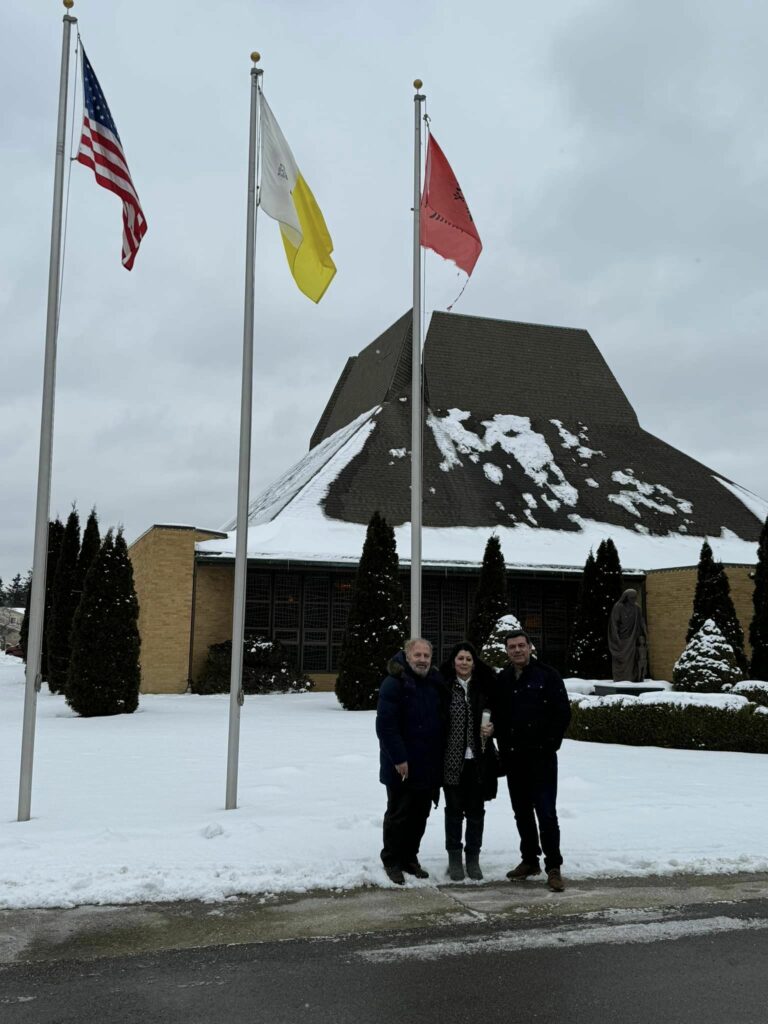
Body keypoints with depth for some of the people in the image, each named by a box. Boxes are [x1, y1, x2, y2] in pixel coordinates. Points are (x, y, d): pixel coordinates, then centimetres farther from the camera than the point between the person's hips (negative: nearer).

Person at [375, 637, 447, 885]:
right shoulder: (394, 684, -14)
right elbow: (385, 725, -19)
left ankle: (410, 858, 27)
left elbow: (443, 721, 18)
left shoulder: (436, 683, 8)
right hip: (403, 767, -6)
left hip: (429, 767, 6)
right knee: (398, 815, 3)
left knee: (420, 815, 13)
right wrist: (399, 759, -21)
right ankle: (392, 862, 16)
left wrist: (440, 757, 12)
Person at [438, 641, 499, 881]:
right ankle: (454, 859, 20)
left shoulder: (484, 686, 1)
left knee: (476, 810, 10)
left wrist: (492, 728, -9)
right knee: (454, 809, 8)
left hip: (478, 760, 2)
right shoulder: (444, 686, -5)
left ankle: (473, 859, 22)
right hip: (452, 760, -2)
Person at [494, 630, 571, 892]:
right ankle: (529, 860, 25)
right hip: (513, 758, 5)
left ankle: (553, 867, 1)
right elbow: (497, 716, 14)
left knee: (546, 812, -7)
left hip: (541, 757, -5)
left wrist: (549, 744, -9)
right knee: (522, 812, 13)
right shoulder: (502, 680, 9)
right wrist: (504, 747, 5)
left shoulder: (548, 676, -5)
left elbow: (563, 713, -6)